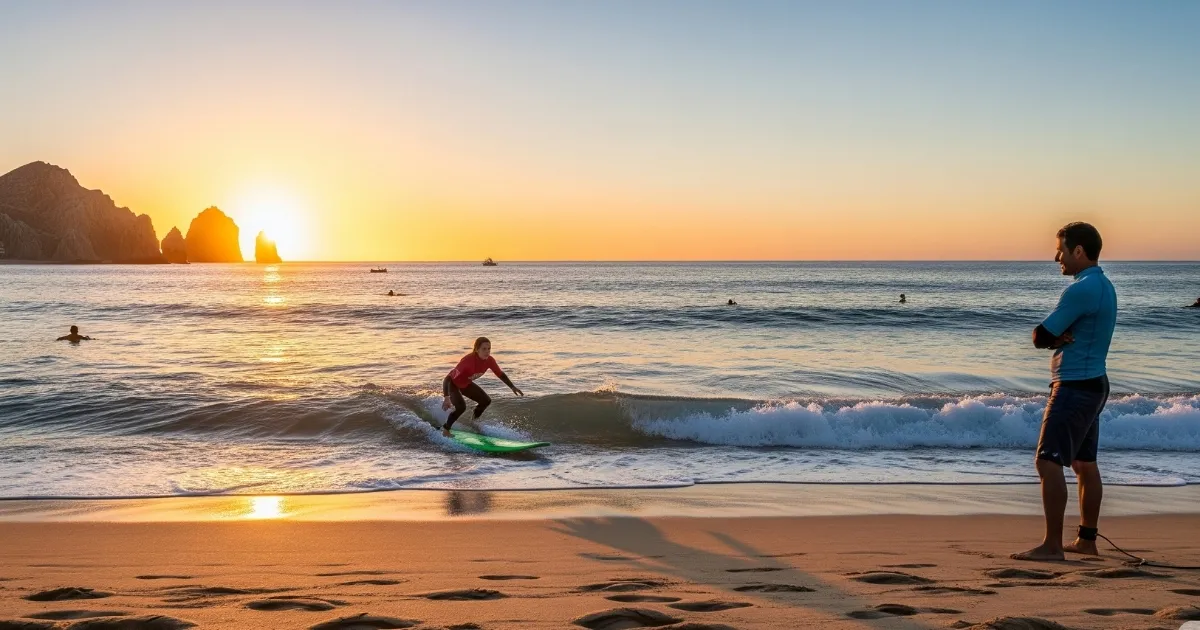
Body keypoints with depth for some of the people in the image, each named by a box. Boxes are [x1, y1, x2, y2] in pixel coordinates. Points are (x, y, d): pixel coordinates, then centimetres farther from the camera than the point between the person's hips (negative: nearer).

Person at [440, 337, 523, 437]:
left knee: (486, 401, 5)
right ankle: (445, 429, -7)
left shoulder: (489, 360, -21)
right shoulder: (468, 360, -40)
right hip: (452, 383, -7)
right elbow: (448, 378, -40)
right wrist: (446, 398, -49)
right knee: (461, 407, -28)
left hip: (466, 384, 7)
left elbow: (500, 374, 0)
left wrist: (512, 387, -1)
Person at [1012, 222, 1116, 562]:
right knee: (1085, 464, 15)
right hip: (1094, 383, 11)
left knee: (1049, 462, -11)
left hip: (1074, 387, -11)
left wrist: (1053, 337, 1)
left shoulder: (1082, 289, -19)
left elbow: (1040, 337, -18)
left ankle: (1052, 545, -12)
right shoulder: (1104, 286, 14)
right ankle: (1086, 540, 22)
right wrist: (1059, 336, -7)